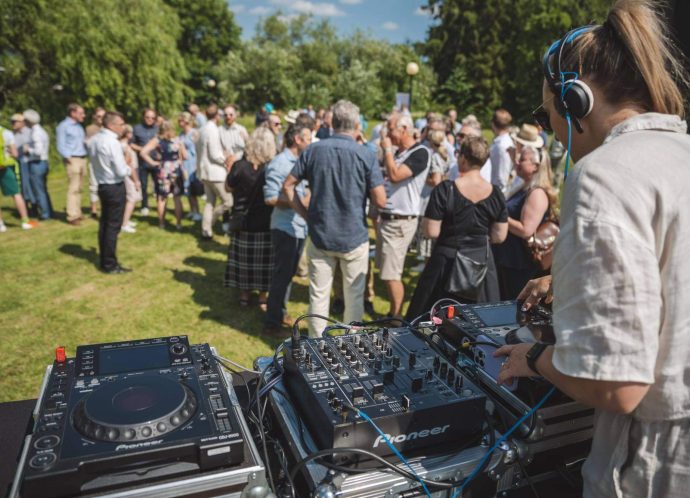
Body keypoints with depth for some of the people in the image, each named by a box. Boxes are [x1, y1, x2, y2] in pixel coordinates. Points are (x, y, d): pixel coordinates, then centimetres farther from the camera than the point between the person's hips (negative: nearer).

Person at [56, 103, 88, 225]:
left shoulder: (79, 126, 19)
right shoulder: (63, 126, -3)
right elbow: (60, 146, -7)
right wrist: (69, 158, -15)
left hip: (82, 159, 7)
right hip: (72, 160, -7)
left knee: (79, 188, 10)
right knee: (73, 188, -9)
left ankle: (77, 213, 17)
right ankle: (72, 216, -8)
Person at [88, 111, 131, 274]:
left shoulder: (94, 140, 6)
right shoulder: (113, 142, -20)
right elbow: (122, 172, -22)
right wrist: (127, 166, 0)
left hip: (102, 185, 9)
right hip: (115, 187, -8)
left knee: (104, 224, 15)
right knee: (113, 226, -1)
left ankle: (105, 261, 25)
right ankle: (110, 265, 6)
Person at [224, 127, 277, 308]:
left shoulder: (239, 166, -14)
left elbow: (229, 187, 2)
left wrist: (229, 169, 13)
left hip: (244, 222, 1)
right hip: (266, 223, -1)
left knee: (244, 257, 14)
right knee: (264, 258, 11)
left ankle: (244, 294, 25)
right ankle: (263, 296, 20)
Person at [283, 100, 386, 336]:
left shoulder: (314, 150, -2)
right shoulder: (366, 154, -10)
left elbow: (288, 186, 1)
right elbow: (380, 201, -12)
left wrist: (306, 215, 4)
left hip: (320, 235, 2)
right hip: (354, 237, -2)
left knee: (318, 294, 13)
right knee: (354, 296, 14)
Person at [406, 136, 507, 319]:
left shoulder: (445, 190, -14)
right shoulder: (495, 193, -3)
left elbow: (431, 232, -15)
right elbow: (499, 237, 0)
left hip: (447, 261, -3)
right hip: (482, 262, 4)